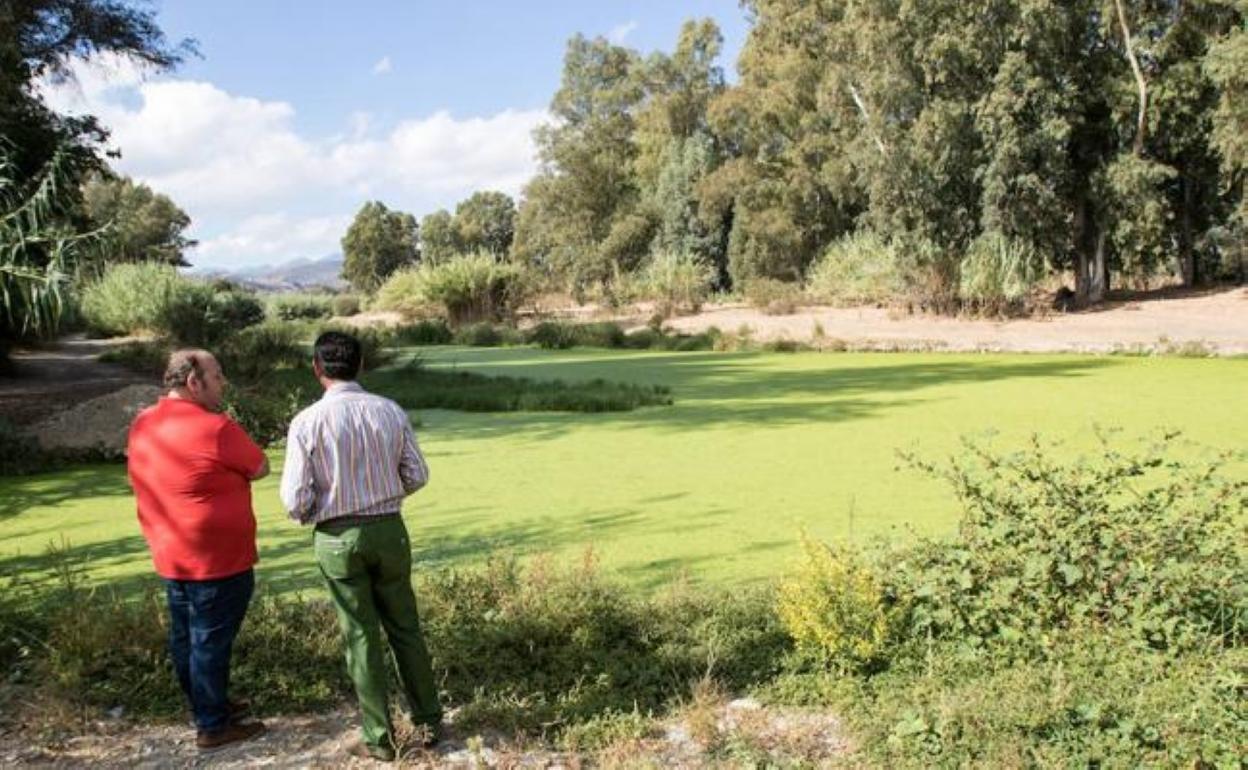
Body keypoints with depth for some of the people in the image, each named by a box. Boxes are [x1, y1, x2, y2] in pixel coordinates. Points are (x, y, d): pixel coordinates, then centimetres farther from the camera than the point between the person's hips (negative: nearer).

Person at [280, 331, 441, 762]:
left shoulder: (307, 422, -14)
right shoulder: (391, 412, -5)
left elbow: (295, 498, -12)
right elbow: (416, 475, 1)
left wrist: (307, 515, 11)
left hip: (337, 538, -2)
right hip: (389, 530, 2)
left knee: (361, 637, 9)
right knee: (405, 627, 16)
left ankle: (380, 738, 18)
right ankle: (428, 721, 25)